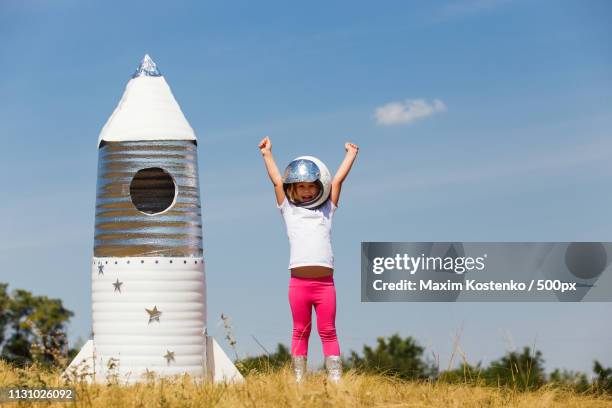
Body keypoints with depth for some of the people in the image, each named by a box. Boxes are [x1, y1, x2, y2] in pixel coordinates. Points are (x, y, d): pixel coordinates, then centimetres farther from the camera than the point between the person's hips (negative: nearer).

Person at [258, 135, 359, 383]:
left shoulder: (326, 210, 16)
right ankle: (298, 381, 6)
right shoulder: (289, 210, 14)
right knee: (300, 332, 5)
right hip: (298, 282, 0)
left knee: (328, 332, 2)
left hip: (325, 282, 0)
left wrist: (350, 154, 28)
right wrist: (267, 154, 24)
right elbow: (277, 181, 18)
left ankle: (335, 379, 0)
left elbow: (338, 180, 20)